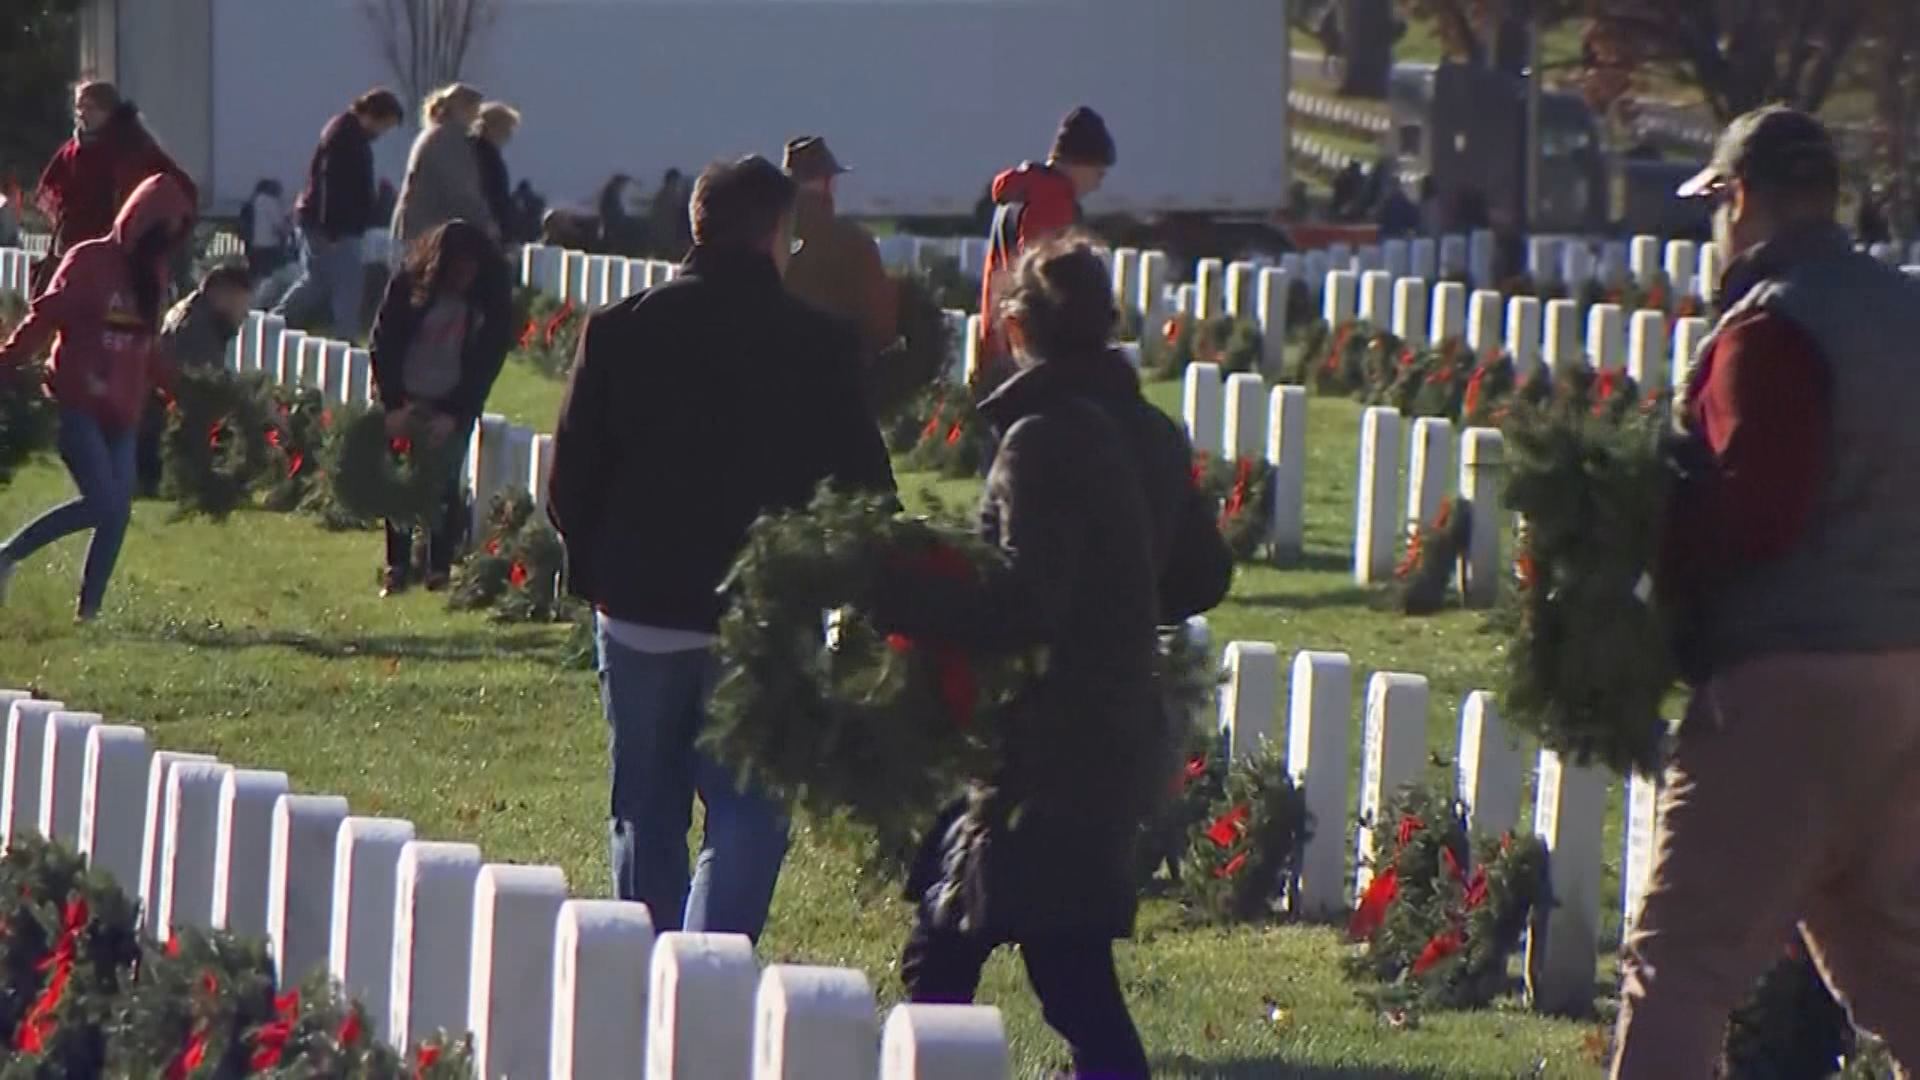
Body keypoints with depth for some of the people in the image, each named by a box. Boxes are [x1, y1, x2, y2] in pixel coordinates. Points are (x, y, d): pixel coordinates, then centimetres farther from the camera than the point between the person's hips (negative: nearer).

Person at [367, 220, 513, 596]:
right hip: (405, 398, 0)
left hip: (455, 404, 0)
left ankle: (440, 568, 0)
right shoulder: (409, 283, -14)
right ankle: (398, 567, 5)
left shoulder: (492, 296, -13)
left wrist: (454, 415, -19)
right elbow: (382, 345, -10)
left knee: (445, 485, -6)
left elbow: (487, 362, -11)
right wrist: (393, 405, -17)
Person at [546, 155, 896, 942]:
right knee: (745, 818, -1)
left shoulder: (620, 330, -1)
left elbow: (569, 483, 1)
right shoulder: (818, 345, -7)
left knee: (646, 820, 15)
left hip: (638, 609, 3)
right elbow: (860, 487, -3)